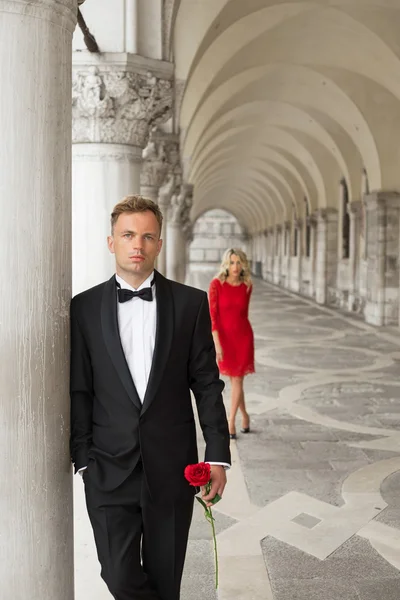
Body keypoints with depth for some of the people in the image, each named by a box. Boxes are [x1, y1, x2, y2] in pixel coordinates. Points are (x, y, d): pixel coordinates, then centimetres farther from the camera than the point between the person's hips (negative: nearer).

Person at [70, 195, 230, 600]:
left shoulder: (190, 303, 0)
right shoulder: (84, 308, 1)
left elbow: (207, 384, 1)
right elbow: (79, 392, 2)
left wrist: (217, 455, -3)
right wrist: (82, 459, 0)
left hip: (171, 469, 0)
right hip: (109, 471, 0)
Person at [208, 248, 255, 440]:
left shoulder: (247, 286, -2)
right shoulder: (216, 284, -12)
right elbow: (212, 315, -14)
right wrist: (217, 343, -19)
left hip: (243, 336, 1)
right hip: (224, 336, -1)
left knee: (237, 380, 1)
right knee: (234, 379, 10)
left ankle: (231, 423, 13)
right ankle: (244, 415, 33)